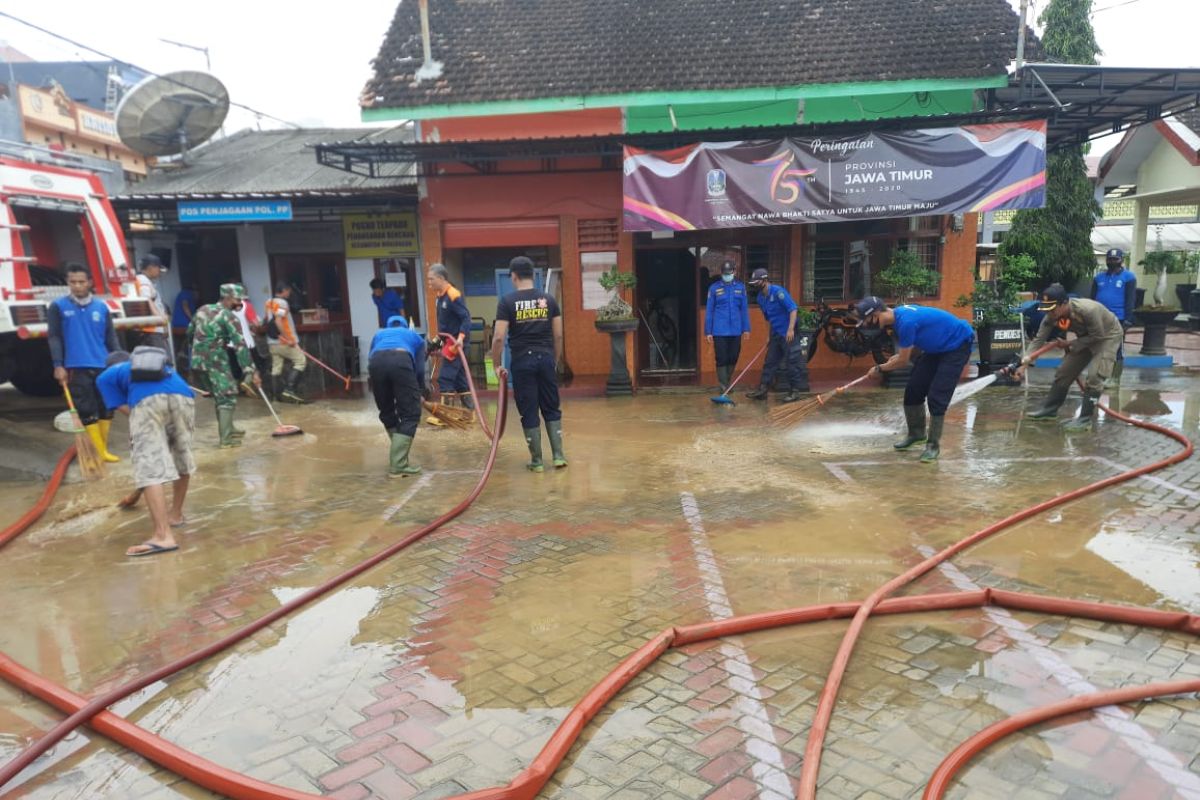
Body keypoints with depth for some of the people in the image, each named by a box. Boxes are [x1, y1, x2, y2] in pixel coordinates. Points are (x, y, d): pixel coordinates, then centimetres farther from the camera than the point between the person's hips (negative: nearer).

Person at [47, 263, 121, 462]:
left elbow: (110, 337, 12)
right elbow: (54, 337, -1)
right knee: (88, 411, -4)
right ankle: (99, 452, -2)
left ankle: (104, 449, 17)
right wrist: (58, 365, -9)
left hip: (103, 366, 3)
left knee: (107, 408, 6)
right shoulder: (58, 307, 1)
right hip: (76, 368, -3)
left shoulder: (101, 307, 9)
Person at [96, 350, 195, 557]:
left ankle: (163, 535, -19)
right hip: (183, 395, 5)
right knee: (182, 457, 24)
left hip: (147, 400, -5)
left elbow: (126, 409, 18)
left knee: (150, 467, -8)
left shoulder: (106, 376, 32)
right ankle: (176, 514, 42)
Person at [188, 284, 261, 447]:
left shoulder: (203, 309, 12)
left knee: (219, 396, 20)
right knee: (227, 397, -1)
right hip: (215, 362, -7)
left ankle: (228, 429, 30)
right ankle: (226, 438, -5)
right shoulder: (229, 316, -9)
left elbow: (189, 333, 20)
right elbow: (240, 345, -15)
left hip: (197, 361, 7)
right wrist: (252, 371, -16)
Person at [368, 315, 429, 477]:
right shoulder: (415, 336, 37)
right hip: (401, 361, -3)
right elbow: (419, 368, 31)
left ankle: (398, 452, 34)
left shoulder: (379, 334, 42)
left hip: (376, 362, 3)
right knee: (410, 414, 3)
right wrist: (420, 391, 46)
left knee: (386, 412, 21)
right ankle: (398, 465, -5)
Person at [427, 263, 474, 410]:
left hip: (455, 343, -9)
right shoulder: (440, 296, 11)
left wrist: (461, 337, -34)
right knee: (459, 378, 11)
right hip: (448, 342, 9)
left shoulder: (453, 296, -17)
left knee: (445, 378, -10)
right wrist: (438, 340, 20)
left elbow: (466, 318, -23)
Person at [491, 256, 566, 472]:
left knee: (528, 412, 6)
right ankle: (558, 455, 12)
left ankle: (536, 461, 11)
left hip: (522, 361, -3)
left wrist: (497, 365, 1)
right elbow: (558, 336, 6)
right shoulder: (548, 299, 5)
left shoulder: (507, 301, -4)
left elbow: (499, 337, -9)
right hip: (545, 358, 3)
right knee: (552, 409, 14)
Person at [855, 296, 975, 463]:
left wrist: (879, 368, -7)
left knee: (936, 397, -14)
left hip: (958, 345, -9)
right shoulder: (898, 314, -3)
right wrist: (900, 355, 1)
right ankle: (916, 433, 26)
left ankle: (933, 445, -2)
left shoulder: (905, 321, -31)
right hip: (937, 346, 9)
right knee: (914, 388, 8)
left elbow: (903, 362, -22)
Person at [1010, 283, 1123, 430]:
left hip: (1108, 335, -6)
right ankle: (1050, 409, 20)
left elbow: (1098, 336, -28)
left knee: (1094, 376, -18)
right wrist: (1023, 364, -31)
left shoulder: (1088, 310, -41)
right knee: (1063, 372, 6)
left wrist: (1070, 344, -25)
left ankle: (1085, 419, -9)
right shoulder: (1051, 316, -23)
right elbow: (1038, 340, -21)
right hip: (1086, 337, 6)